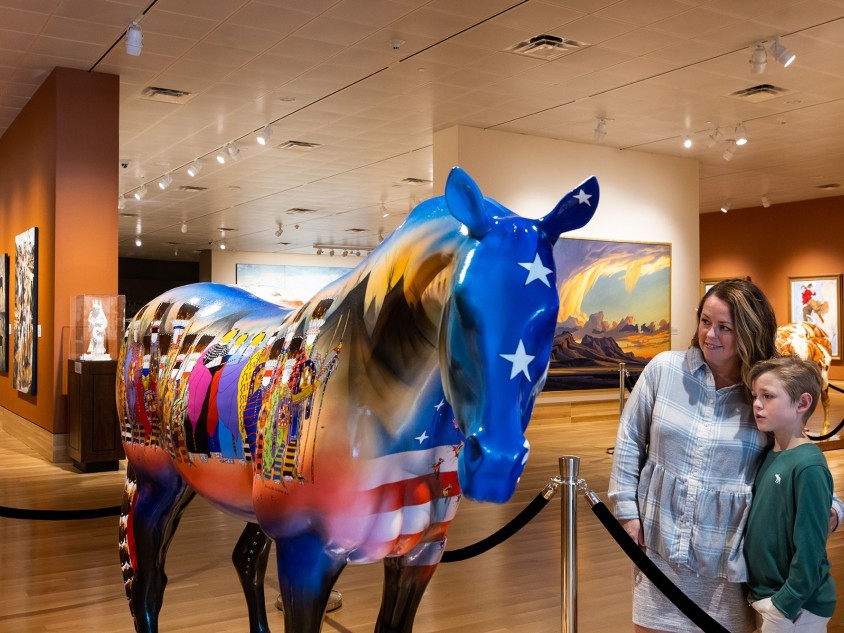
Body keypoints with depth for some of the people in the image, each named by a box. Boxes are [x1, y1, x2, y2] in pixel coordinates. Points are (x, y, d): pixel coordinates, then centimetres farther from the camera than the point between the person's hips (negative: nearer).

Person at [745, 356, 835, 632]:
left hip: (794, 606, -7)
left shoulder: (808, 467, -22)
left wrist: (785, 605, -18)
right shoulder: (769, 455, 3)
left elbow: (810, 549, -22)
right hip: (764, 594, 7)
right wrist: (763, 598, 11)